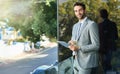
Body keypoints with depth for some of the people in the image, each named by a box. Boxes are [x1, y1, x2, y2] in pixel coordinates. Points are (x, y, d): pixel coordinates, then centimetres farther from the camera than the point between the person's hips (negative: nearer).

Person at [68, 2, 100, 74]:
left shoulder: (92, 24, -8)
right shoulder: (75, 26, 16)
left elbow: (96, 45, -13)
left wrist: (79, 48, -19)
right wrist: (71, 43, -1)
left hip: (87, 63, -7)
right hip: (76, 62, 7)